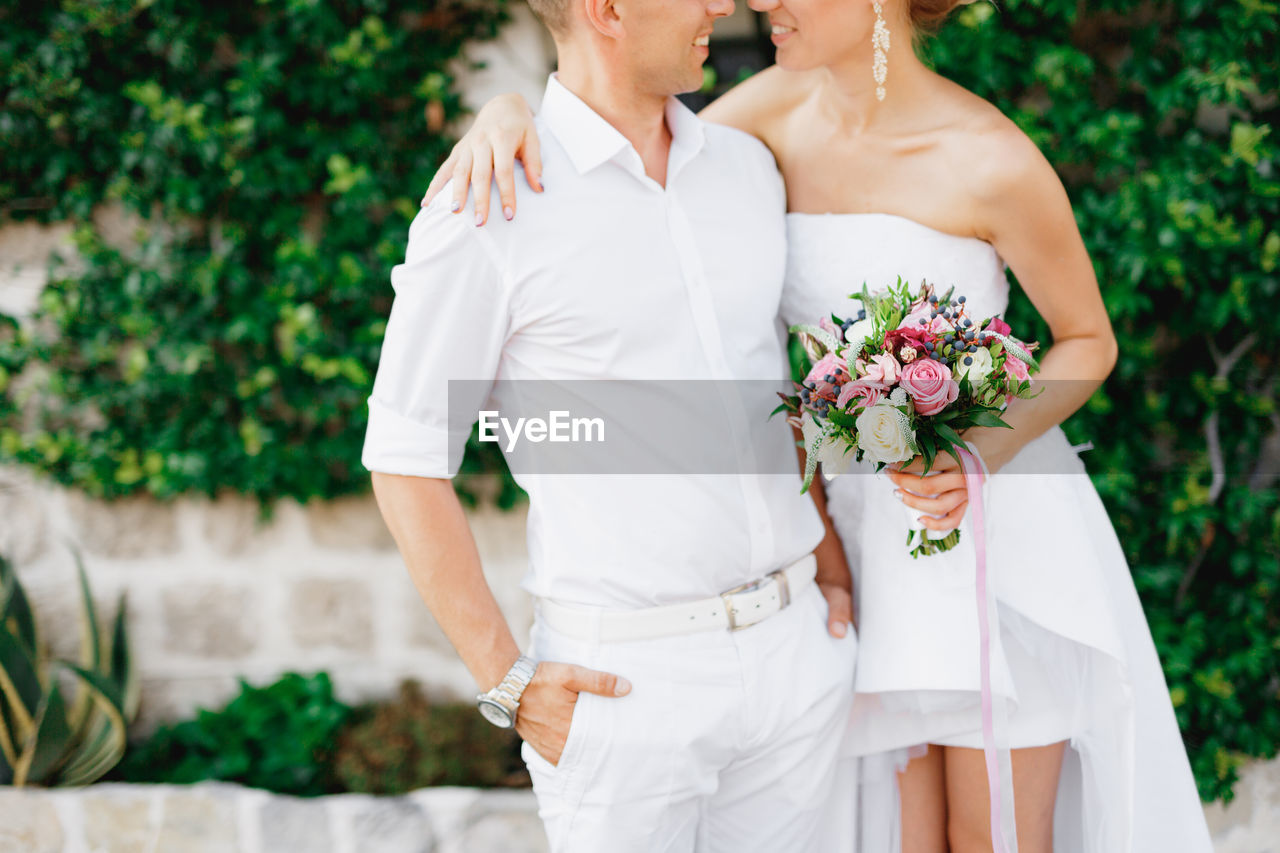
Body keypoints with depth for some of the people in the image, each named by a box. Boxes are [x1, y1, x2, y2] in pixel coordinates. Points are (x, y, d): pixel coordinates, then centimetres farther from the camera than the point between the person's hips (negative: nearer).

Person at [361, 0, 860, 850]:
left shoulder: (746, 167, 8)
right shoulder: (488, 205, -10)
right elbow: (406, 462, -8)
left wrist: (833, 568, 13)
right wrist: (510, 683, -9)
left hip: (792, 655, 6)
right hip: (627, 679, -5)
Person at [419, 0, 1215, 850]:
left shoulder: (992, 161, -17)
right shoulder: (783, 108, -3)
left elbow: (1090, 341, -5)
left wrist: (983, 456, -22)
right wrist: (511, 110, -22)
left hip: (1000, 534, -4)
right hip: (860, 535, 4)